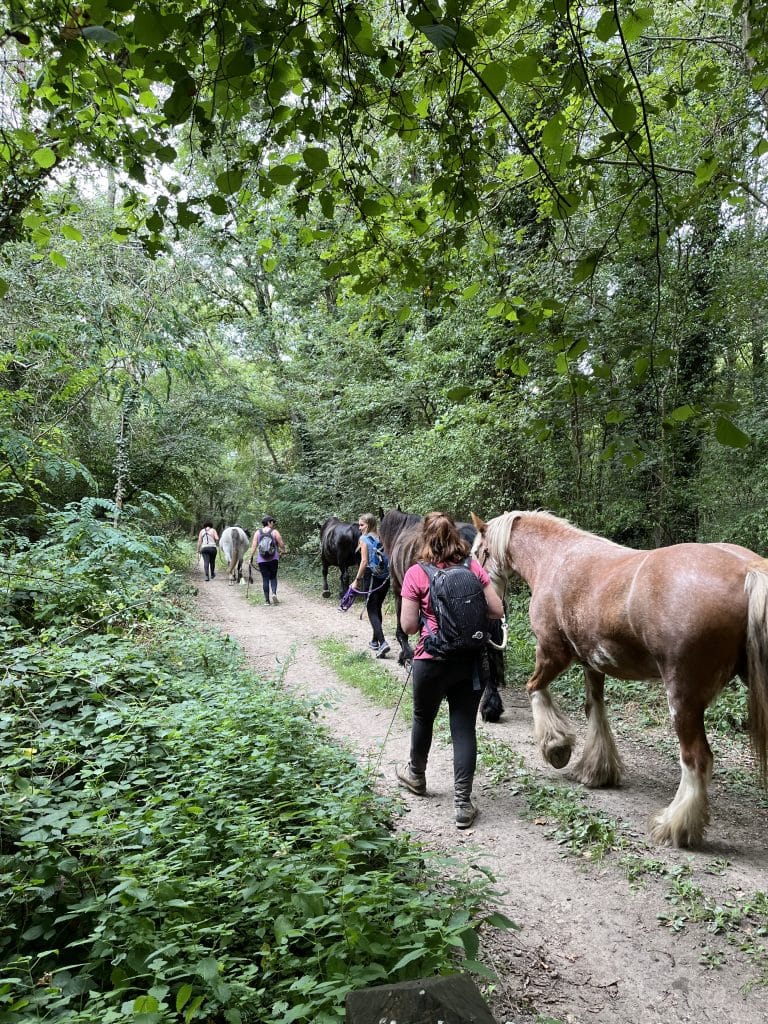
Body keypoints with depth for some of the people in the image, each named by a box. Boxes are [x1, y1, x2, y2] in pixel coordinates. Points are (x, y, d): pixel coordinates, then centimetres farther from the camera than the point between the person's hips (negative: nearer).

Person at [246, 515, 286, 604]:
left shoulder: (257, 533, 4)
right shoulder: (275, 532, -2)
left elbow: (254, 546, -1)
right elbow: (281, 544, -2)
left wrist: (250, 557, 3)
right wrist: (283, 551, 18)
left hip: (261, 560, 2)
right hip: (273, 559, -1)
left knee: (265, 579, 6)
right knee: (273, 577, 13)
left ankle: (267, 600, 5)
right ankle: (274, 593, -12)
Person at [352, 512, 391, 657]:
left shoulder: (364, 538, -6)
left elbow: (364, 561, -13)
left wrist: (357, 580, -8)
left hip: (371, 576, -6)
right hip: (385, 578, 6)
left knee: (372, 611, -2)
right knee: (377, 609, 19)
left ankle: (382, 643, -18)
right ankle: (375, 641, 29)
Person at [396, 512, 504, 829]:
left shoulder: (416, 574, -10)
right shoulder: (474, 567, -1)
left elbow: (408, 626, -10)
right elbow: (496, 611, -1)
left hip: (432, 660, -2)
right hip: (471, 660, 2)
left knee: (423, 718, 22)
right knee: (464, 728, 8)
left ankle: (416, 775, 45)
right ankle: (463, 803, 8)